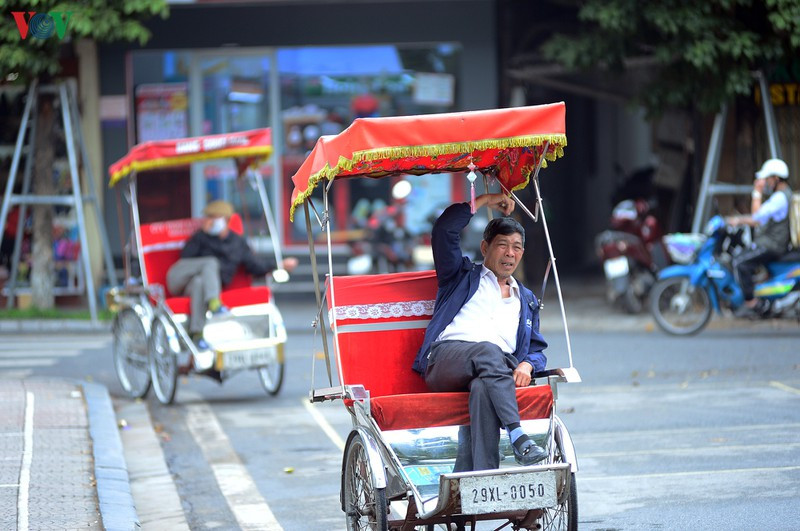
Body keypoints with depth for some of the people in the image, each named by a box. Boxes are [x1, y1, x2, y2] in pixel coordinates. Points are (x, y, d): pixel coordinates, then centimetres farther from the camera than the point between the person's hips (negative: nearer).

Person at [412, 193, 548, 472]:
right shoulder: (462, 276, 27)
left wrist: (526, 365, 0)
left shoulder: (527, 301, 34)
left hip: (500, 367, 2)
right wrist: (484, 200, 17)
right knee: (488, 351, -37)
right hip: (445, 358, -2)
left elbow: (537, 349, 25)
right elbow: (443, 230, 12)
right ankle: (518, 438, -49)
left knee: (482, 389, -37)